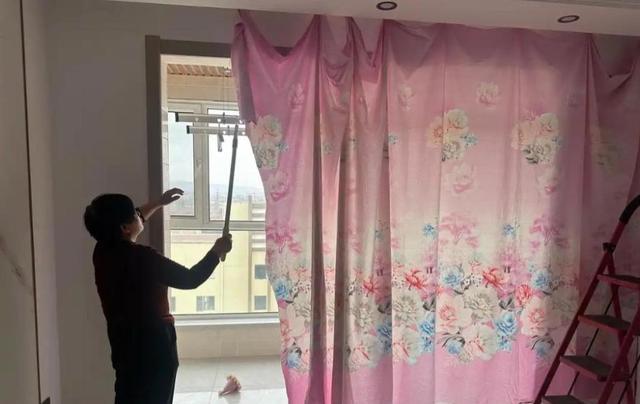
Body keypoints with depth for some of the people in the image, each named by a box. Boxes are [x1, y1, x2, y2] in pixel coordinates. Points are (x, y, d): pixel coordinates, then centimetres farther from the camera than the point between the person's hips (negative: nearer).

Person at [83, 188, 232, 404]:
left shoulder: (104, 251, -1)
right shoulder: (141, 257, -26)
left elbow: (132, 222, 19)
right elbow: (190, 279, -22)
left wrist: (159, 203, 25)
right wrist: (217, 251, -10)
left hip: (124, 343, 8)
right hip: (152, 345, -8)